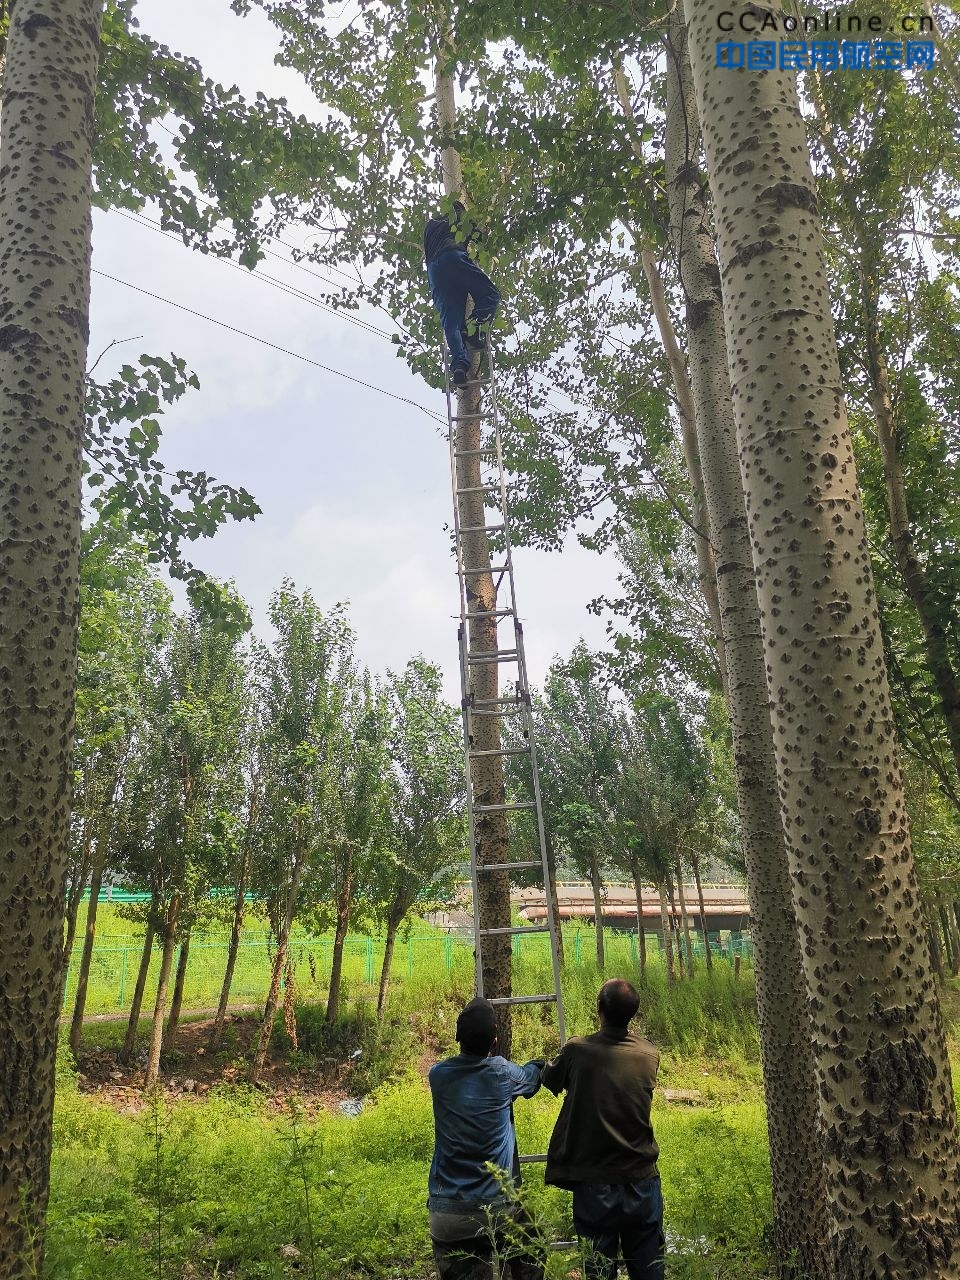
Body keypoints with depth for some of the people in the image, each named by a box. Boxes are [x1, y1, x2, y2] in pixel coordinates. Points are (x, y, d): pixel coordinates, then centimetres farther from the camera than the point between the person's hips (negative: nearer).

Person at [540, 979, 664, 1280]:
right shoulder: (649, 1055, -6)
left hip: (594, 1185, -2)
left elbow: (550, 1079, 7)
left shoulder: (577, 1050, -14)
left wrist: (553, 1063, 29)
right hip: (642, 1181, 2)